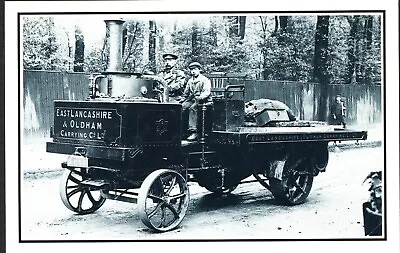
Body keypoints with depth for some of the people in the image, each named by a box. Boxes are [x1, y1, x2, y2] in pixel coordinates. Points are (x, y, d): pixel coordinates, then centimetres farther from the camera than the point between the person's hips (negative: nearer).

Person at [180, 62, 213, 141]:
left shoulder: (205, 80, 0)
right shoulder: (190, 81, 20)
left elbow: (207, 92, -14)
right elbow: (186, 93, 26)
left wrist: (199, 98, -30)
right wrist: (183, 99, 7)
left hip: (204, 101, -6)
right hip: (191, 100, 6)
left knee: (192, 108, -33)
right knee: (181, 107, -20)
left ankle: (193, 132, -36)